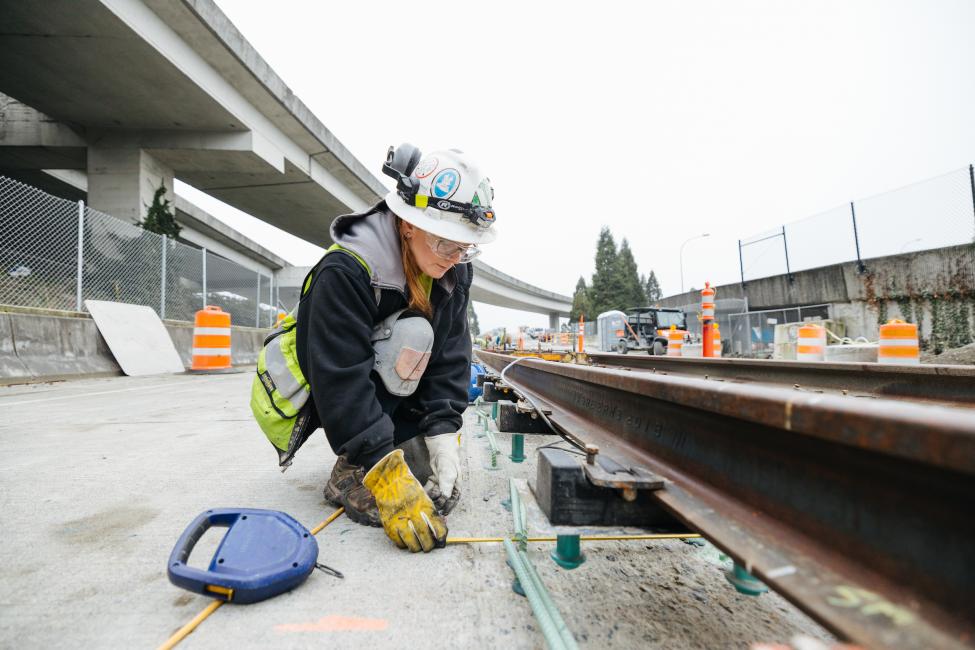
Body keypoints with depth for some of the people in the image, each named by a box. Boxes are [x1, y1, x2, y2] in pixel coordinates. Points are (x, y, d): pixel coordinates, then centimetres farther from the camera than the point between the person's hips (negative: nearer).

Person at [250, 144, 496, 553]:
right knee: (412, 333, -30)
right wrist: (389, 479, -39)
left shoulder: (452, 270, -11)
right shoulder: (345, 271, -31)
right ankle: (351, 474, -19)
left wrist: (442, 433, -23)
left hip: (370, 383, 6)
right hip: (310, 395, -6)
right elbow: (341, 380, -35)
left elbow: (449, 353, -13)